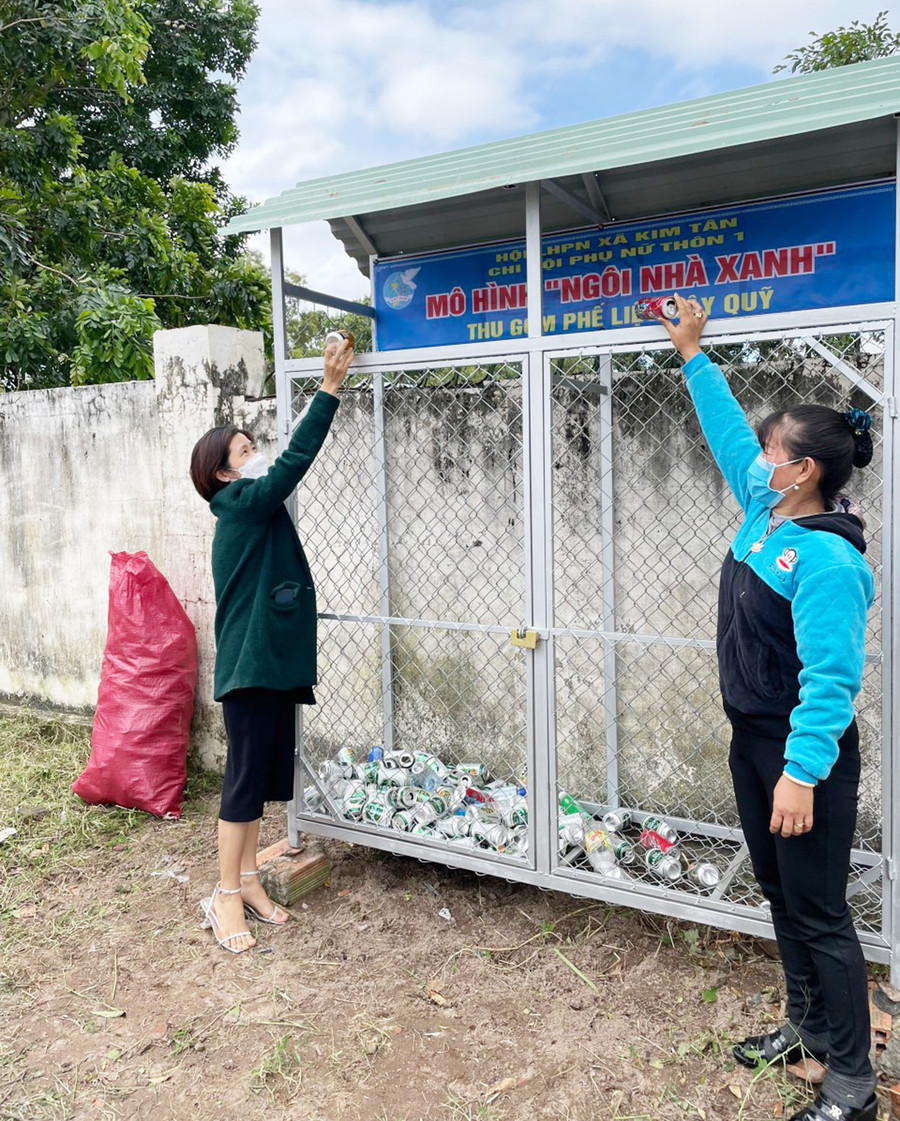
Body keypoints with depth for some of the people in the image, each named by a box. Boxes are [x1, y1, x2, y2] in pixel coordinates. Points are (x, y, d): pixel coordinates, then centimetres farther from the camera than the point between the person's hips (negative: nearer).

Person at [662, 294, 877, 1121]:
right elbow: (730, 434, 15)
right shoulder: (764, 511, 2)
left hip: (805, 755, -9)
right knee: (781, 893, 21)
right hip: (752, 741, 9)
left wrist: (801, 772, -29)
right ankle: (807, 1028, 40)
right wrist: (693, 356, 21)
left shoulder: (828, 560, -24)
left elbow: (831, 677, -27)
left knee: (819, 912, 3)